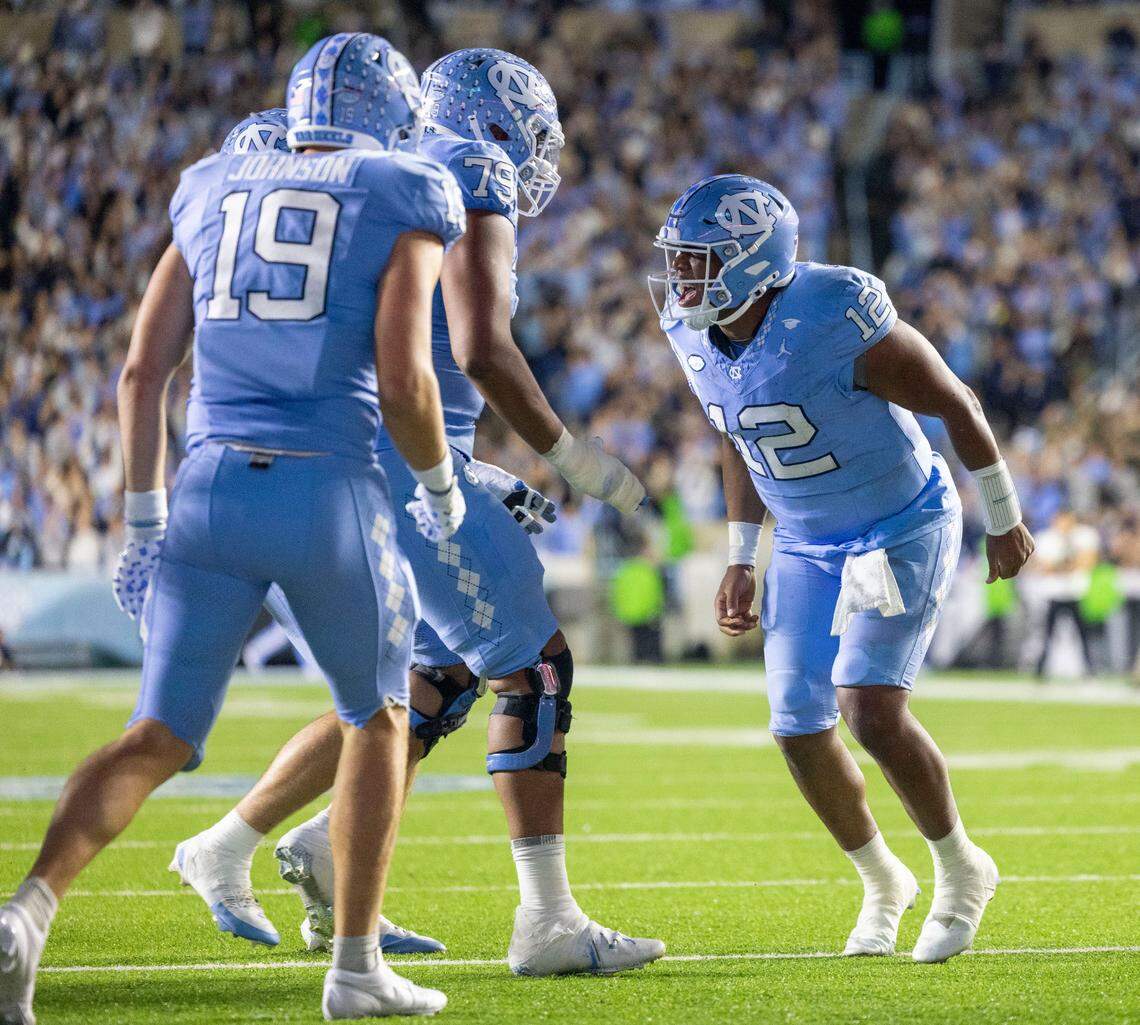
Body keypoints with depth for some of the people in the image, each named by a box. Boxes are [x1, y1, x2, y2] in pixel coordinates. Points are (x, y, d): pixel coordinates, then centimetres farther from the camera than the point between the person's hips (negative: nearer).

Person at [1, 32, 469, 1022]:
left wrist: (144, 522, 16)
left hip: (210, 489, 3)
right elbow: (402, 377, -8)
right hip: (331, 493, -3)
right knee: (378, 718, 20)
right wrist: (440, 485, 10)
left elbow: (143, 369, 11)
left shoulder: (215, 193, 16)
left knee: (160, 738, 6)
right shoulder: (403, 202, 3)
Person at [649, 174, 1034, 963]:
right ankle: (883, 883, 27)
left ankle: (961, 870, 4)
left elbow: (956, 404, -17)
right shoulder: (693, 333, -9)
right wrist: (742, 558, 12)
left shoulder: (837, 322, -30)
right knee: (801, 729, 1)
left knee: (872, 709, -20)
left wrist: (1005, 520, -7)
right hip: (807, 545, 7)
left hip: (903, 528, -7)